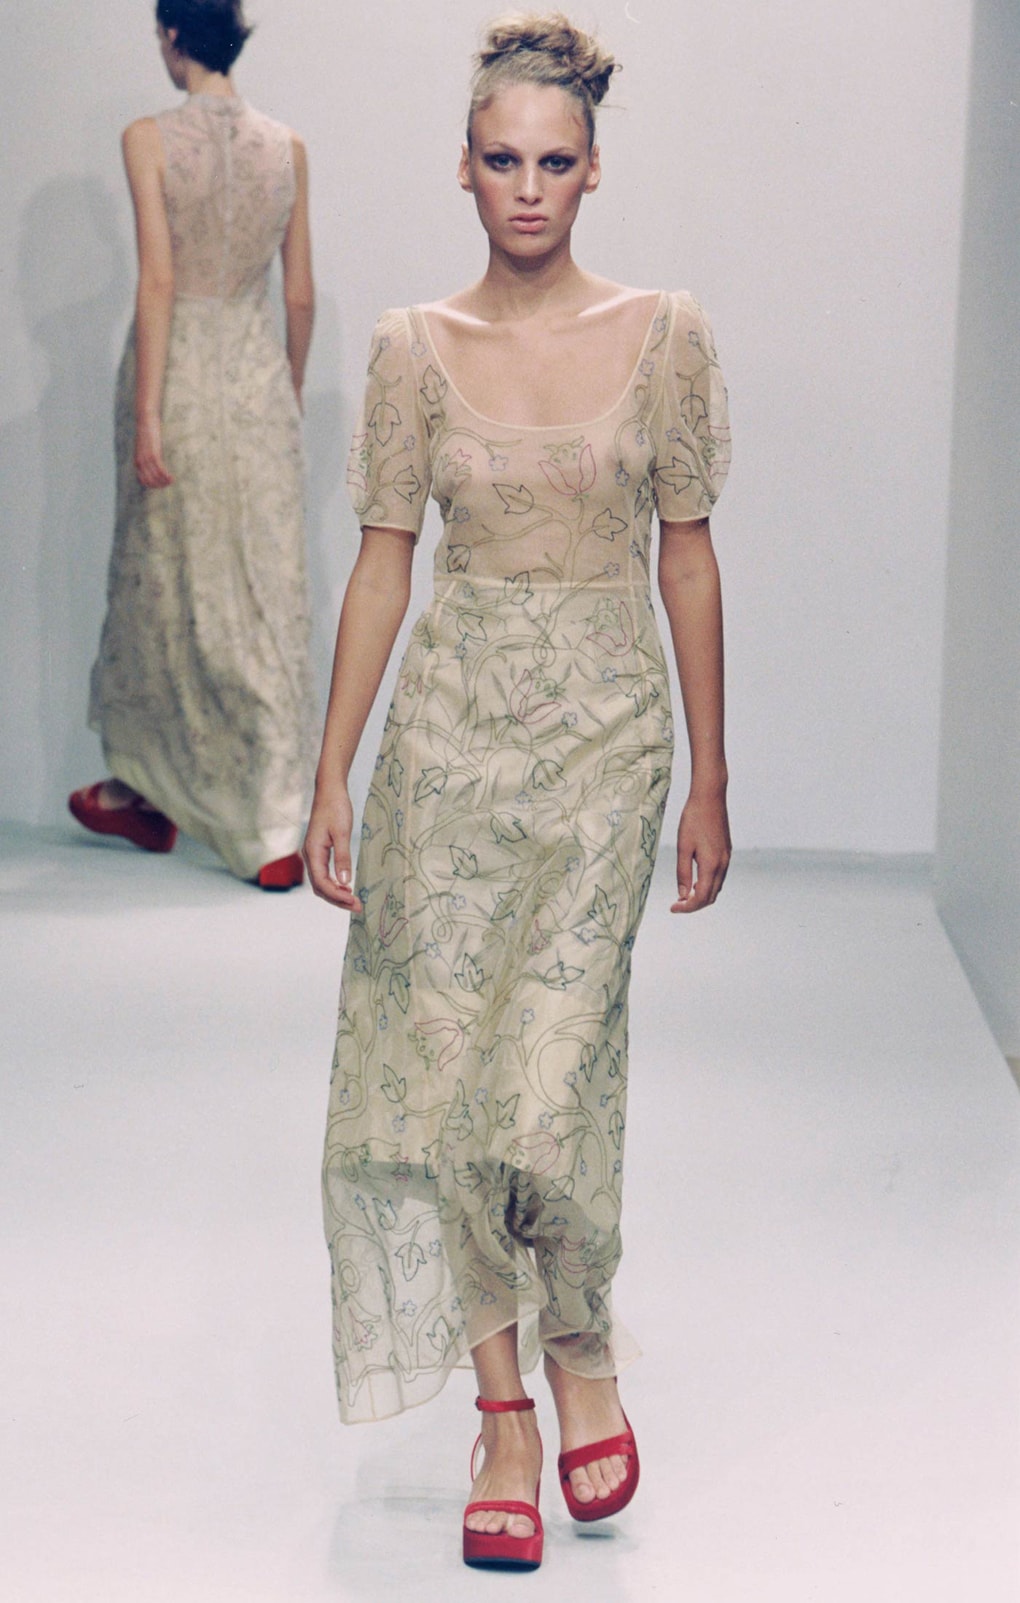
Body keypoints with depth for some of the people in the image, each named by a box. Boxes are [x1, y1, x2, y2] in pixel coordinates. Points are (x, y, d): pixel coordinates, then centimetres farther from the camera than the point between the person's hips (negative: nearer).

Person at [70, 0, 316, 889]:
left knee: (163, 582, 12)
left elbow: (158, 280, -14)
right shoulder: (288, 147, 4)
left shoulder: (150, 139, -8)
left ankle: (140, 790, 27)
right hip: (259, 373, 3)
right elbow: (301, 296, 7)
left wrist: (146, 415, -13)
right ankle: (278, 830, 1)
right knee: (269, 598, 4)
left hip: (177, 368, -3)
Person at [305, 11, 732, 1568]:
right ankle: (503, 1411, 14)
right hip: (451, 725, 2)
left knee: (547, 1074, -9)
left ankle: (583, 1363, 18)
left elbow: (687, 559, 3)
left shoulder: (665, 335, 0)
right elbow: (381, 563, 4)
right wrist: (332, 777, 0)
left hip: (602, 732, -2)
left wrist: (709, 783, 3)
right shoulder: (415, 347, 3)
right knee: (444, 1060, 1)